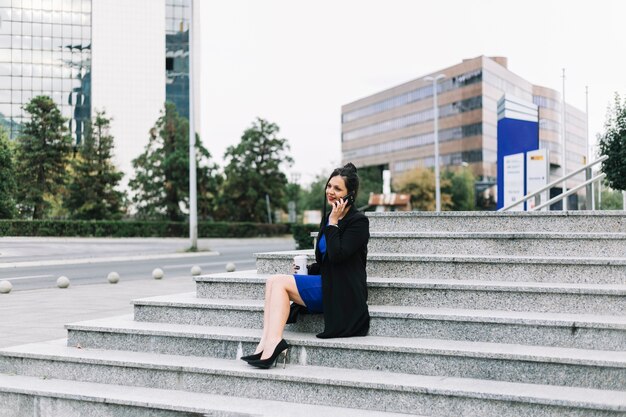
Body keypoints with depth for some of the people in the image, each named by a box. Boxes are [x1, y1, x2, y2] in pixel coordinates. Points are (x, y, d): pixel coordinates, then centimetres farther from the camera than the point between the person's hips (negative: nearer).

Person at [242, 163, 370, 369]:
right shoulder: (328, 218, 16)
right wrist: (305, 270, 3)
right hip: (327, 284, 8)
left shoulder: (358, 221, -8)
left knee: (278, 282, -19)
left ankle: (271, 344, -28)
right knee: (273, 281, -14)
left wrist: (333, 222, -14)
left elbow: (337, 255, -21)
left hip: (342, 292, -8)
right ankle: (267, 344, -27)